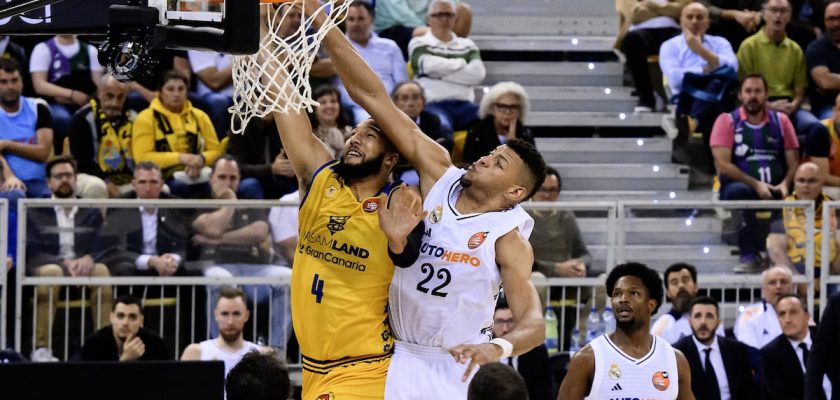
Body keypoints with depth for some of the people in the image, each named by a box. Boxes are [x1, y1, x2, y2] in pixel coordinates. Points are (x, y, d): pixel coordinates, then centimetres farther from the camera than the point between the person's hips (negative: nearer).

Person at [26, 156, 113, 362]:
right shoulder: (36, 213, 11)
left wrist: (89, 258, -19)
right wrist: (65, 263, -19)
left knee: (101, 270, -33)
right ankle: (41, 348, -41)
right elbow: (33, 252, -2)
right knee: (52, 271, -39)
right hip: (46, 267, -2)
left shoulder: (91, 213, 19)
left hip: (82, 268, 2)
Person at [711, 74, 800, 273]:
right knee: (739, 191, -37)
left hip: (775, 190, 2)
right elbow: (723, 165, -6)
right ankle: (749, 256, -30)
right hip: (742, 185, -2)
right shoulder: (727, 121, 4)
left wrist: (785, 184, -14)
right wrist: (756, 184, -16)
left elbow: (794, 163, 9)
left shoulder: (781, 121, 12)